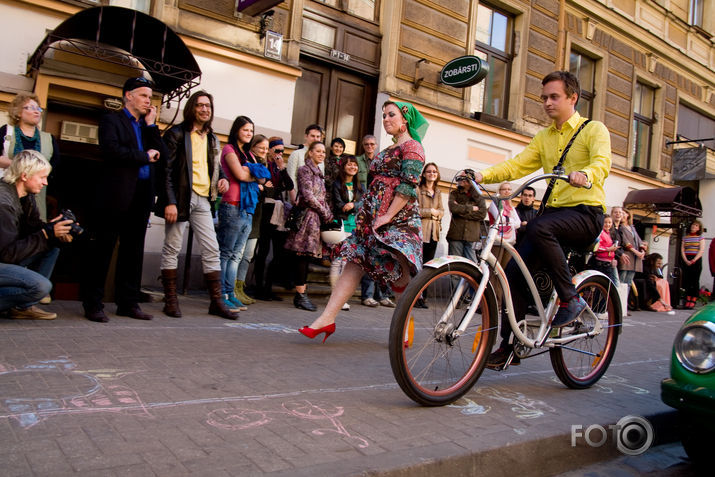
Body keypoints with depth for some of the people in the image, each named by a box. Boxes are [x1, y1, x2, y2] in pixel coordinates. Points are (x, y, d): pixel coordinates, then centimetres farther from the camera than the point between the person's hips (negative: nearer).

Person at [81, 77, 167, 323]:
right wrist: (144, 156, -9)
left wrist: (151, 124, 2)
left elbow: (161, 153, 7)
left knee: (133, 251, 9)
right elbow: (111, 150, -16)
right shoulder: (111, 120, 1)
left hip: (141, 197, 7)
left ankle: (128, 303, 17)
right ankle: (92, 304, 6)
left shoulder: (148, 126, 20)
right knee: (102, 249, -1)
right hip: (115, 196, -6)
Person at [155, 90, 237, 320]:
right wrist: (170, 201, -17)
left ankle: (216, 301, 10)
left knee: (212, 250, 4)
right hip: (180, 197, -6)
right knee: (172, 248, 1)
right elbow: (167, 169, -8)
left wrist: (223, 178, 4)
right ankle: (170, 300, 10)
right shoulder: (176, 134, -2)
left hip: (203, 200, 6)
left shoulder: (212, 139, 17)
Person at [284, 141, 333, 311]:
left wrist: (328, 214, 8)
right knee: (302, 255, -8)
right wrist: (326, 214, -8)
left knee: (306, 256, 7)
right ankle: (300, 295, -7)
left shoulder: (318, 173, 22)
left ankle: (301, 294, 10)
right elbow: (308, 196, -13)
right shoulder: (305, 170, -4)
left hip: (316, 219, 8)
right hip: (307, 217, -8)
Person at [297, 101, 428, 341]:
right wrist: (366, 213, 17)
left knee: (398, 272, -9)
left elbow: (408, 186, -15)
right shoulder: (389, 150, 24)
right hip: (373, 217, 9)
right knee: (354, 264, 0)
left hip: (398, 219, -9)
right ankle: (327, 318, -2)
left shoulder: (412, 146, -4)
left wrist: (388, 215, -20)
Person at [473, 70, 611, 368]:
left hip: (586, 212, -6)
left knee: (539, 228, -36)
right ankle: (510, 345, 2)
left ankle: (571, 299, -20)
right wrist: (482, 175, -11)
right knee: (515, 271, -9)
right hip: (553, 210, 6)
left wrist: (584, 175, -42)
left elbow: (602, 163, -18)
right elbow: (517, 165, 7)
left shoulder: (594, 130, 2)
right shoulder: (543, 138, 19)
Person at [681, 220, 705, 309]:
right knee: (686, 280, -2)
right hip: (686, 261, 3)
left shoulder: (701, 237, 5)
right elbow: (682, 250, 7)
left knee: (695, 281, -5)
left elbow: (702, 251, -3)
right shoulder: (685, 237, 13)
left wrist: (693, 260, -13)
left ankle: (693, 301, -4)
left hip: (696, 260, -3)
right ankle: (687, 300, 1)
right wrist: (686, 260, -8)